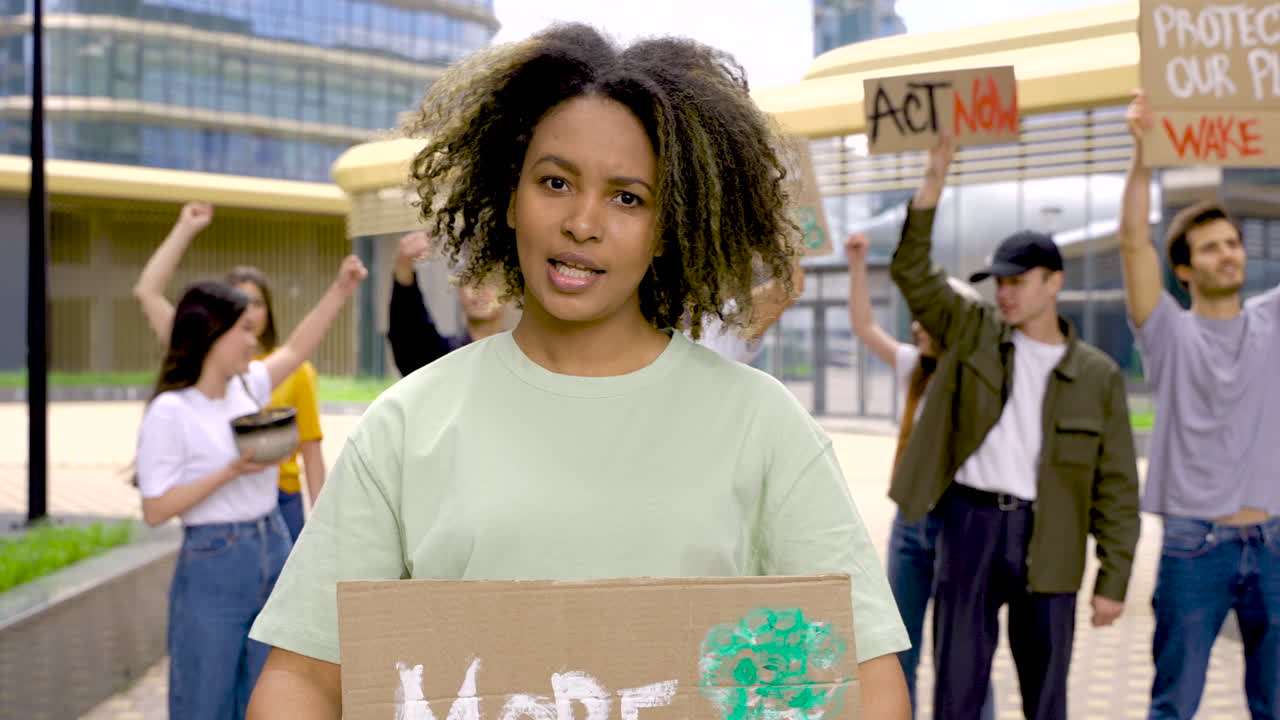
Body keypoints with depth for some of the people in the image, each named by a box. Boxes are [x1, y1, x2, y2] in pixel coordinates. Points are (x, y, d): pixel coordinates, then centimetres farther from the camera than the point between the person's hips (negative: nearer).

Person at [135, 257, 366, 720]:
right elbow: (155, 509, -14)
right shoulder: (170, 412, -14)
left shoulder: (248, 386, 6)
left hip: (274, 552, 7)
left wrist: (342, 289, 15)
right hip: (213, 565, -7)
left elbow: (296, 349, 21)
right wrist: (231, 471, -20)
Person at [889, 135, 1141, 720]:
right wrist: (933, 185, -13)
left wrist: (1113, 580, -3)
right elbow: (911, 270, -2)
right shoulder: (975, 333, 6)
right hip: (969, 523, 1)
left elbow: (1116, 486, 2)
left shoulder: (1098, 376, 1)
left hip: (1046, 540, 0)